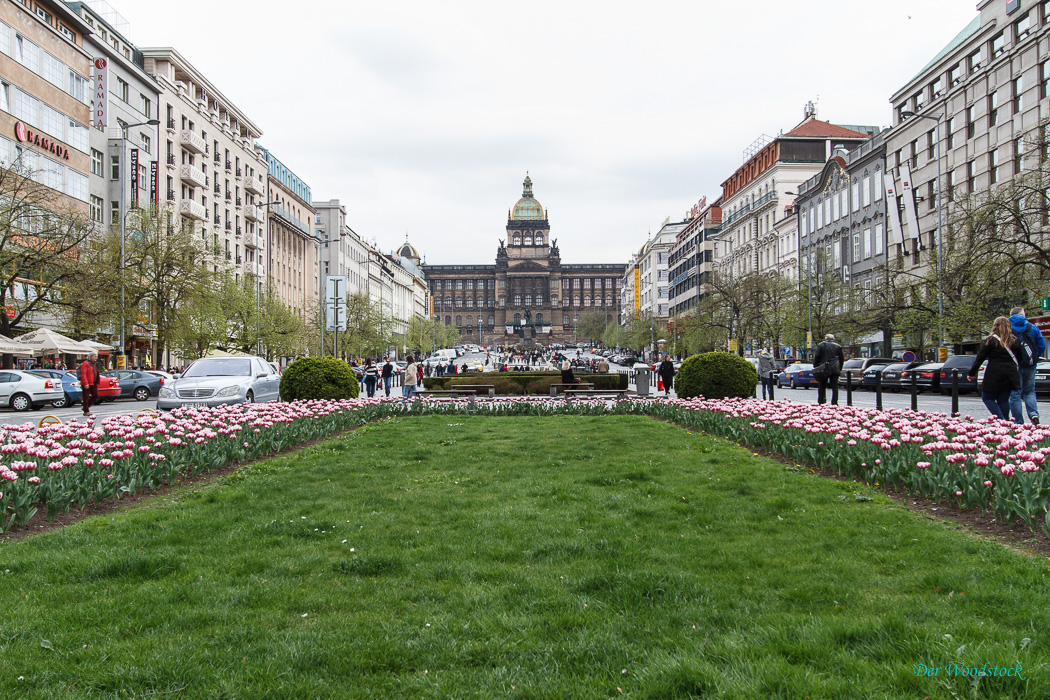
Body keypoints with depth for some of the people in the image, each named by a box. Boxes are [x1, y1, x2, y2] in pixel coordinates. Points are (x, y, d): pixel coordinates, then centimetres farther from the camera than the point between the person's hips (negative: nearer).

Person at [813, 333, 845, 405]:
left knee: (822, 387, 8)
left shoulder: (821, 345, 3)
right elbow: (842, 359, 13)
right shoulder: (838, 346, 8)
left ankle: (820, 402, 7)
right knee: (835, 387, 2)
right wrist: (840, 369, 20)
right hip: (835, 369, 1)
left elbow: (816, 357, -2)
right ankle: (834, 403, -3)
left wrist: (815, 367, 5)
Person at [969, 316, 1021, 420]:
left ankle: (1001, 419, -13)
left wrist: (971, 373, 2)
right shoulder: (1015, 340, 7)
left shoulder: (991, 340, -6)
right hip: (1010, 375, 5)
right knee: (1003, 400, 12)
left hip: (994, 376, -5)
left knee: (987, 398, 5)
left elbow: (980, 358, -5)